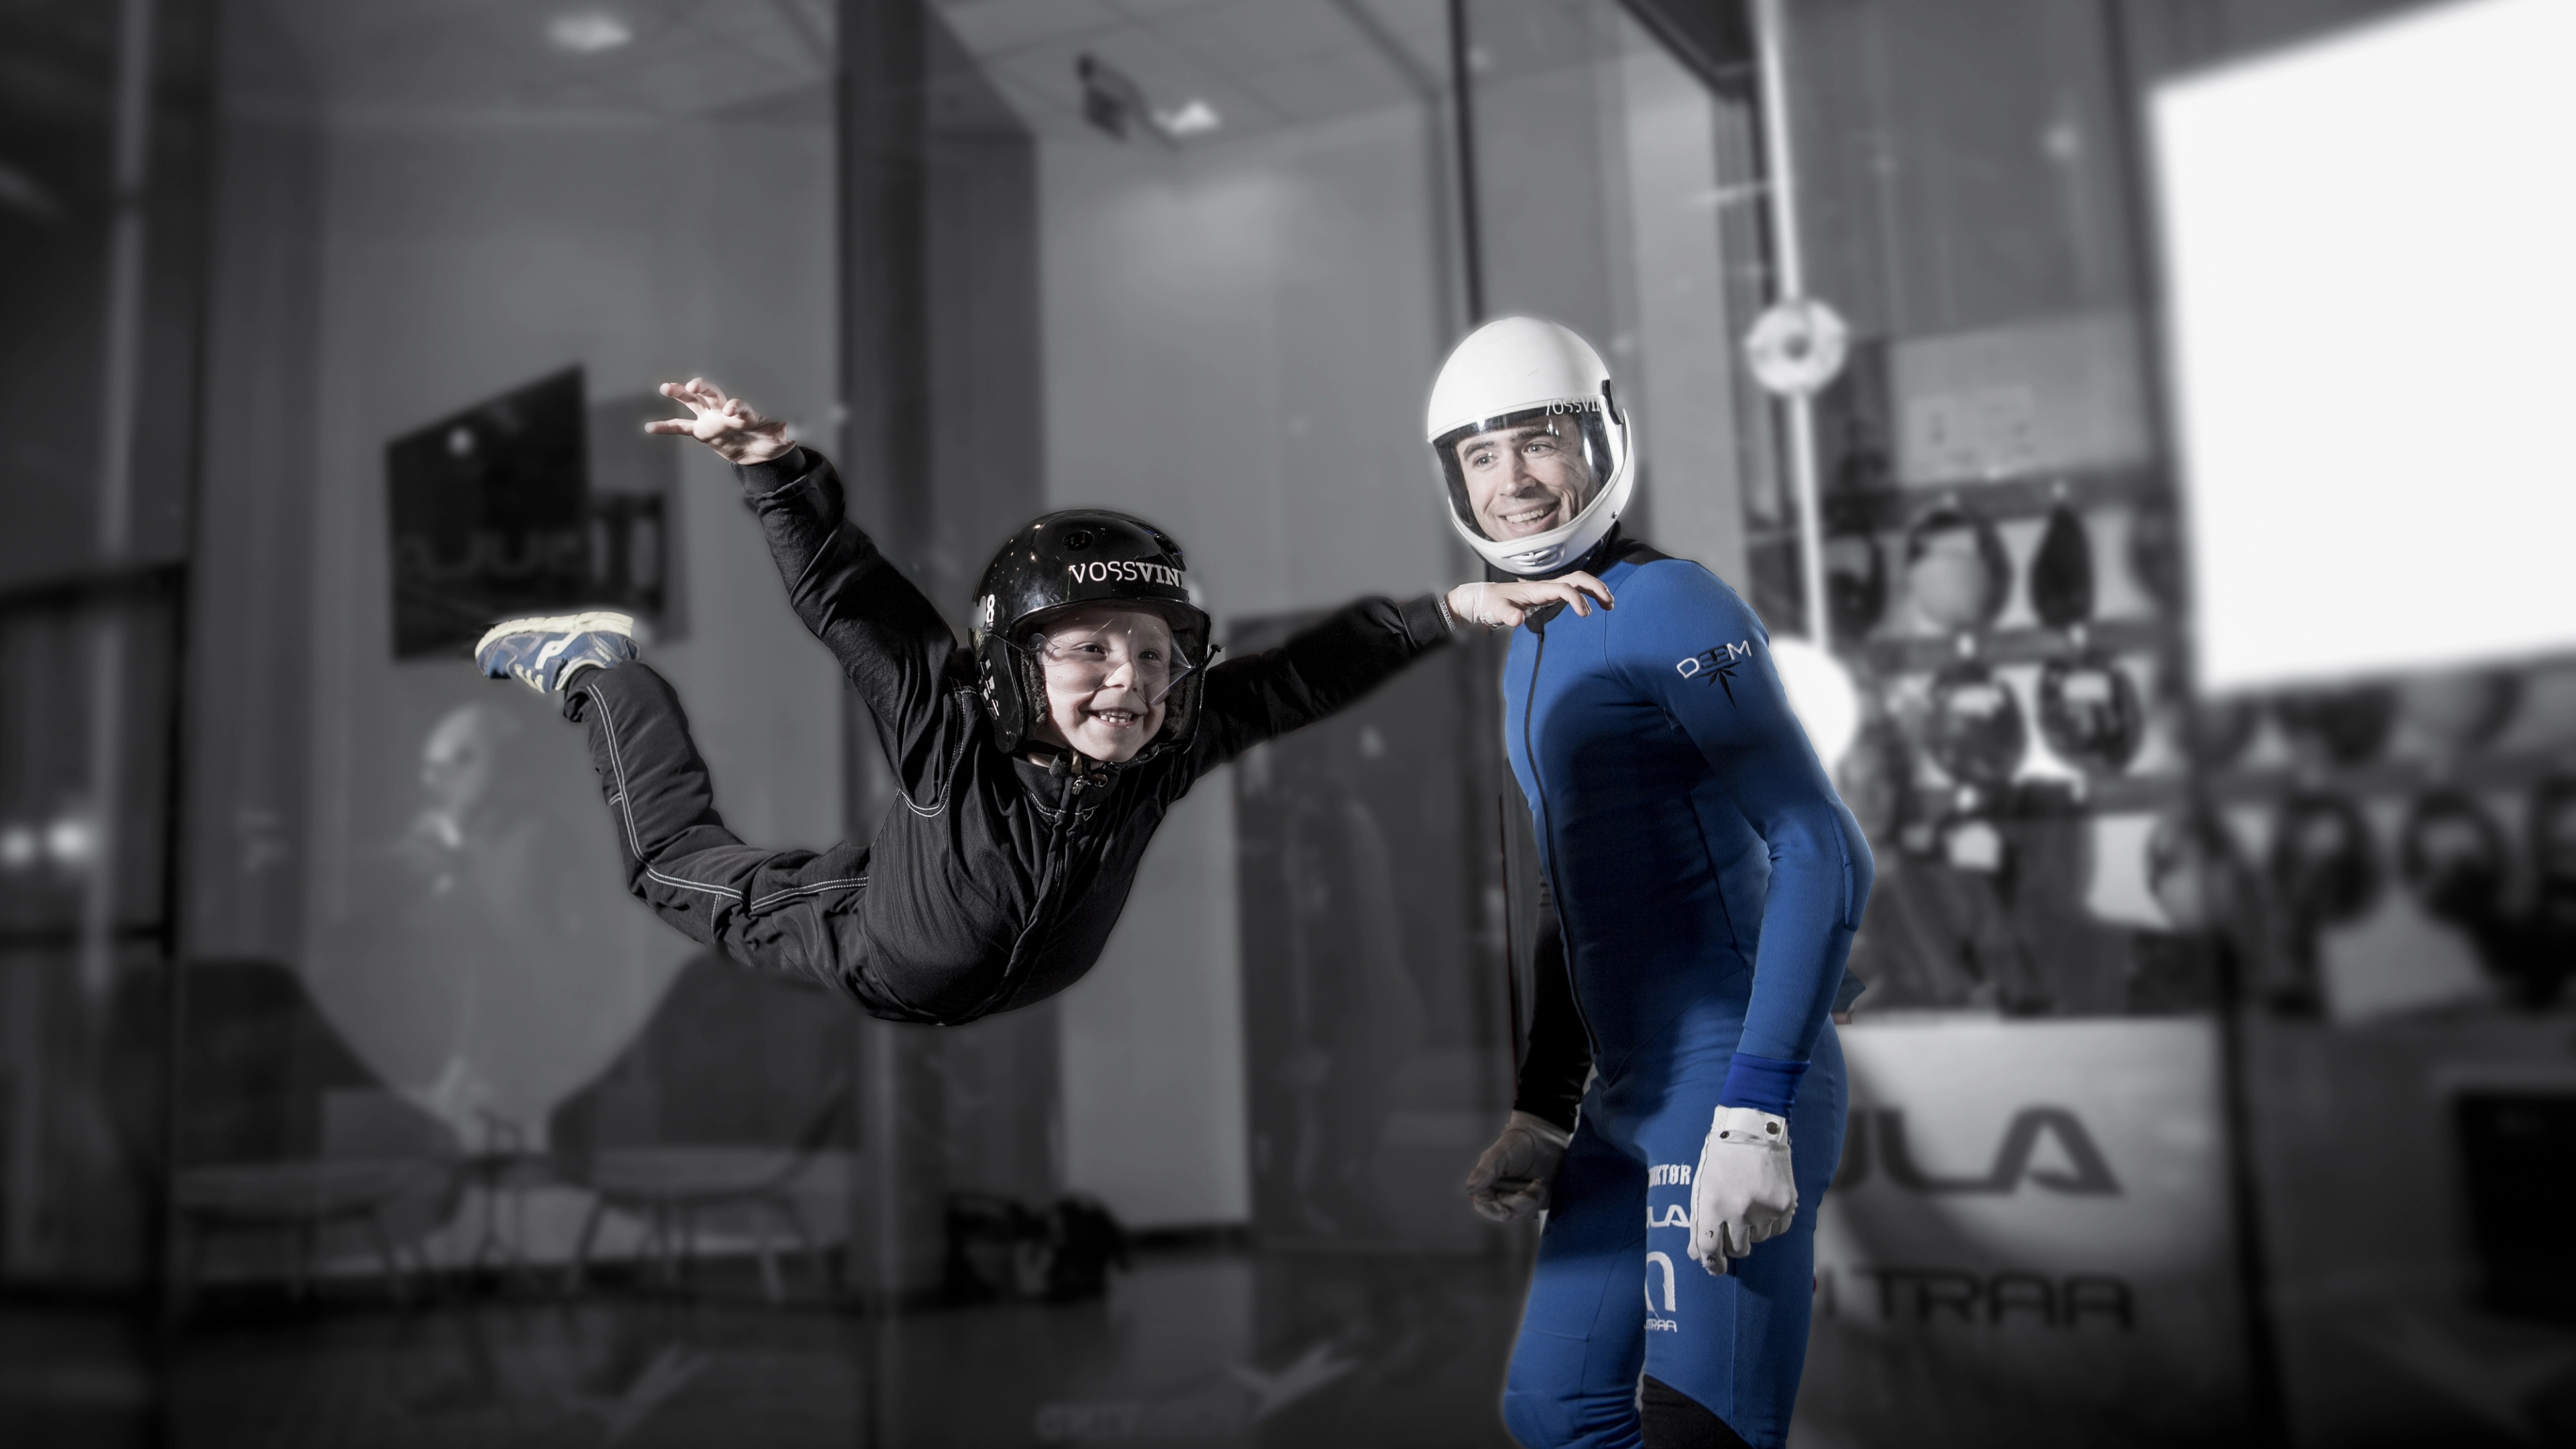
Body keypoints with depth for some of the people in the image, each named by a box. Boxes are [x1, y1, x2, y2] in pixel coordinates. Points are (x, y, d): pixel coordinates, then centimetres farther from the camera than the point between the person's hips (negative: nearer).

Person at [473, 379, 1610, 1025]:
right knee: (682, 860, 17)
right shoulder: (953, 719, -41)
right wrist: (779, 471, -60)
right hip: (870, 958, -3)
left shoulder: (1172, 743, -31)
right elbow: (841, 589, -44)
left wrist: (1452, 606, -41)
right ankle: (601, 673, 36)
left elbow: (1313, 672, -31)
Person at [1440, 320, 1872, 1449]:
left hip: (1734, 1087, -9)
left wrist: (1755, 1113, -26)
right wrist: (1542, 1113, 20)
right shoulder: (1527, 652, 14)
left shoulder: (1672, 609, -12)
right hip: (1627, 1099, 9)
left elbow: (1823, 856, -20)